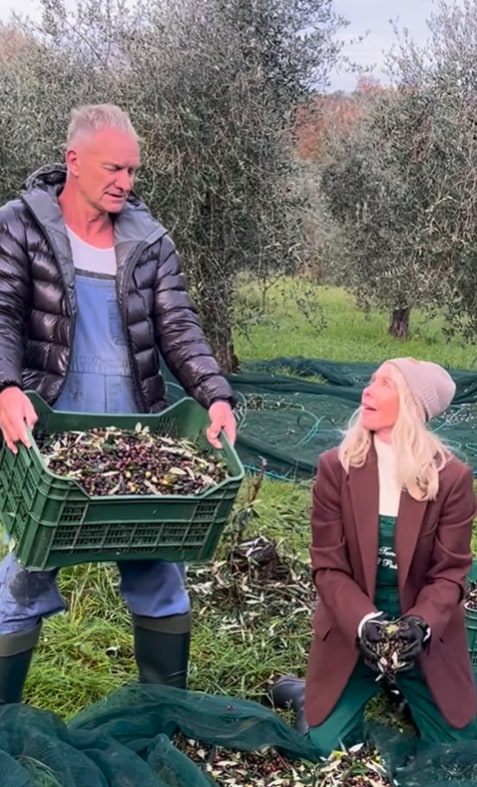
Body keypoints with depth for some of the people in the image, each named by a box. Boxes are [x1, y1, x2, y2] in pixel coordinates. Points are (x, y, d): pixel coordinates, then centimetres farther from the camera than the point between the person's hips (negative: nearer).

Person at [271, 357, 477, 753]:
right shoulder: (336, 467, -11)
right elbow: (328, 567, -10)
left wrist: (419, 624, -26)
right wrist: (364, 623, -25)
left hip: (426, 634, 1)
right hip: (351, 630, 0)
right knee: (328, 751, -2)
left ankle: (404, 690, 35)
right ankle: (306, 696, 31)